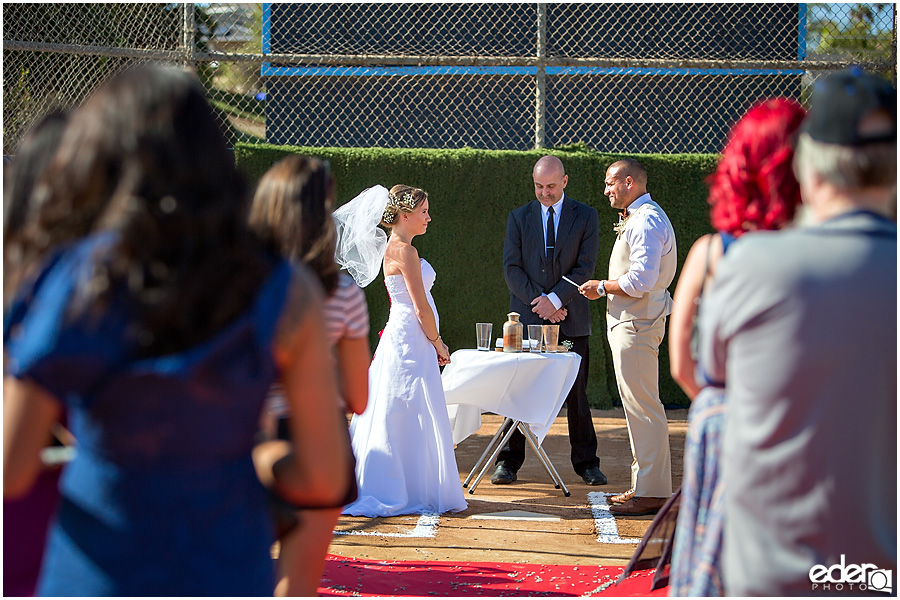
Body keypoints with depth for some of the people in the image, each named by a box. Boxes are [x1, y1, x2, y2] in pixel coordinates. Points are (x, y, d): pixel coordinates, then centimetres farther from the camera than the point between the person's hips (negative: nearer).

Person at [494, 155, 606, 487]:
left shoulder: (586, 217, 5)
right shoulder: (519, 217, 8)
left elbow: (585, 267, -2)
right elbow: (511, 268, 3)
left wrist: (555, 299, -12)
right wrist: (539, 302, -8)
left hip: (571, 319, -1)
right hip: (527, 316, 1)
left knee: (577, 394, 4)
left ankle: (586, 463, 14)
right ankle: (508, 463, 8)